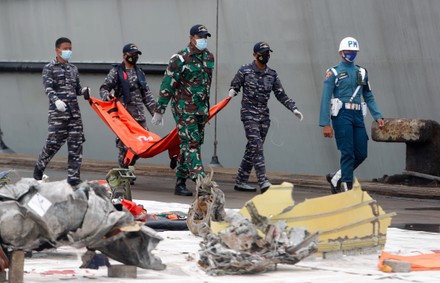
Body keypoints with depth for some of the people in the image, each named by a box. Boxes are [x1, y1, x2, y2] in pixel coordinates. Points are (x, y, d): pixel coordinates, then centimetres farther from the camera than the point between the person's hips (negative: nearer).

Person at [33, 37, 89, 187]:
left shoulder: (73, 69, 18)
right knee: (54, 142, -7)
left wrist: (84, 90, -2)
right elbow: (48, 88, -11)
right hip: (57, 113, -5)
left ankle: (73, 177, 2)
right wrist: (56, 100, -29)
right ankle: (39, 168, 17)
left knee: (76, 144, 0)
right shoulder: (49, 68, 1)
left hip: (74, 112, 5)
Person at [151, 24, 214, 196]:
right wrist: (159, 111, -9)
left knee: (191, 145, 8)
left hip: (201, 109, 7)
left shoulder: (209, 57, 10)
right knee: (191, 143, -13)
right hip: (184, 109, -7)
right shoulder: (180, 59, -11)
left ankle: (180, 183, 14)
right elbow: (167, 86, -9)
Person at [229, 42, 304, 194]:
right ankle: (263, 182, -25)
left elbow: (281, 95, 13)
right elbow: (234, 86, 8)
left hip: (264, 115, 5)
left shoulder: (272, 75, 12)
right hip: (249, 114, -5)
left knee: (253, 149, 5)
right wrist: (232, 92, -16)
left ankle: (241, 181, 12)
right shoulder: (244, 71, 1)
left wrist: (294, 108, 2)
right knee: (256, 146, -16)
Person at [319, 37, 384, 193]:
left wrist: (378, 116, 6)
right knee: (348, 153, -10)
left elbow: (369, 97, 20)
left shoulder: (362, 73, 18)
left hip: (357, 115, 6)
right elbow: (325, 99, -3)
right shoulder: (333, 73, 2)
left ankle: (335, 178, 20)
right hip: (342, 115, -6)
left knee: (361, 154, 2)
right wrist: (325, 124, -11)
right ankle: (347, 187, -7)